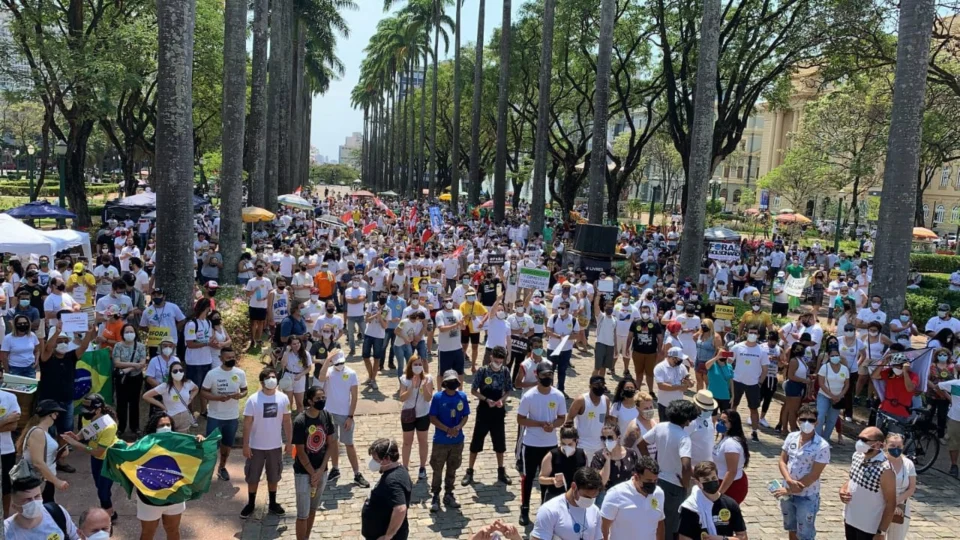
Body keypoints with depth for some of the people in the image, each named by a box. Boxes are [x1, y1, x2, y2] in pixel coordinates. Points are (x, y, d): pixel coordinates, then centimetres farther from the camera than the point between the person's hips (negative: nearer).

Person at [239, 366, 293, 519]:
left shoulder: (283, 398, -7)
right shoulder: (253, 400, -14)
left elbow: (287, 422, 2)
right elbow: (247, 423, -10)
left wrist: (289, 442, 3)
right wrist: (245, 445, -10)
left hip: (275, 446, 2)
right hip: (256, 446, -2)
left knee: (273, 477, 16)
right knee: (252, 477, 12)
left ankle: (272, 504, 33)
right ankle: (251, 504, 30)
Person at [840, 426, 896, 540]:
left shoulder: (885, 470, -25)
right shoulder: (857, 456, -3)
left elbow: (891, 504, -19)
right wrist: (843, 489, -6)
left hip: (868, 527, -7)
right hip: (850, 519, 7)